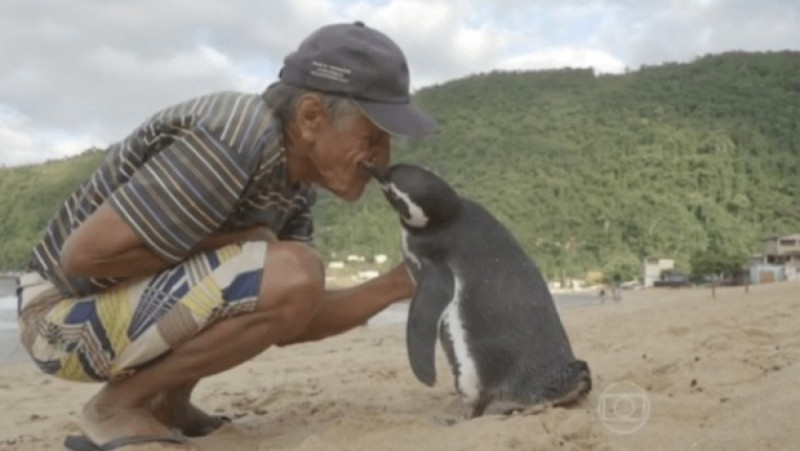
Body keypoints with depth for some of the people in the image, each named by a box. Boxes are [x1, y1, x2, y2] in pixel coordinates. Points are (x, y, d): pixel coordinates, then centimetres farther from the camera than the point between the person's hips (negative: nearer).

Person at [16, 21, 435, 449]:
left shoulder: (293, 174, 1)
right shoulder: (233, 144, -27)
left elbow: (289, 324, 2)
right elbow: (83, 254, -26)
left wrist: (401, 282, -5)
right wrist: (225, 243, -19)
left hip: (132, 302, 9)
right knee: (292, 276, -26)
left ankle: (168, 402, 13)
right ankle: (118, 404, -7)